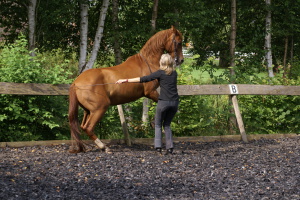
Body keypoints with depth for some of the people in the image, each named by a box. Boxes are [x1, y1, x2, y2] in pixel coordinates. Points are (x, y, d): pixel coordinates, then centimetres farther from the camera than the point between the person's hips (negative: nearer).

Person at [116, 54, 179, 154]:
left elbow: (143, 79, -7)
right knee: (167, 124, 18)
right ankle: (170, 147, 8)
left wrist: (126, 80, -4)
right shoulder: (174, 73, 11)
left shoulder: (160, 73, -4)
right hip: (175, 102, 5)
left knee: (158, 125, 11)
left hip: (163, 102, -5)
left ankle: (158, 146, -1)